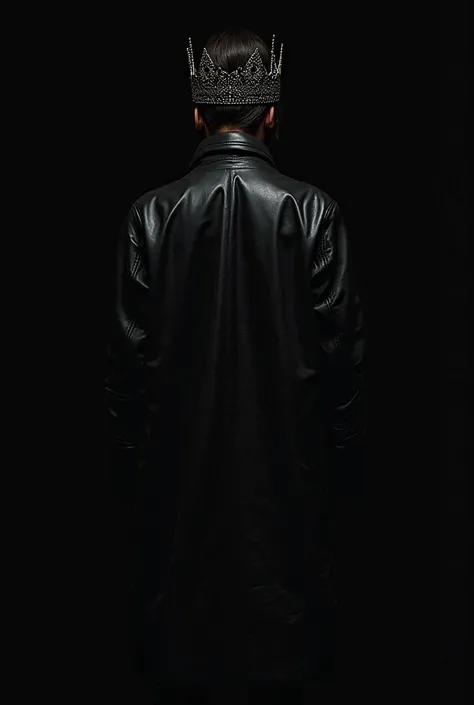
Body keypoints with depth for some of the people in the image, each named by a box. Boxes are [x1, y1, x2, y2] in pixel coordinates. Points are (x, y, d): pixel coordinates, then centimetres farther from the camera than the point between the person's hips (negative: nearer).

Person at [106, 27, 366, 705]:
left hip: (181, 450, 1)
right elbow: (343, 339, -6)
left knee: (185, 577, 18)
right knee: (282, 579, 17)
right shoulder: (313, 210, -10)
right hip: (287, 447, 0)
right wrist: (344, 432, 8)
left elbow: (131, 345, -5)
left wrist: (127, 447, 6)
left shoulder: (152, 211, -9)